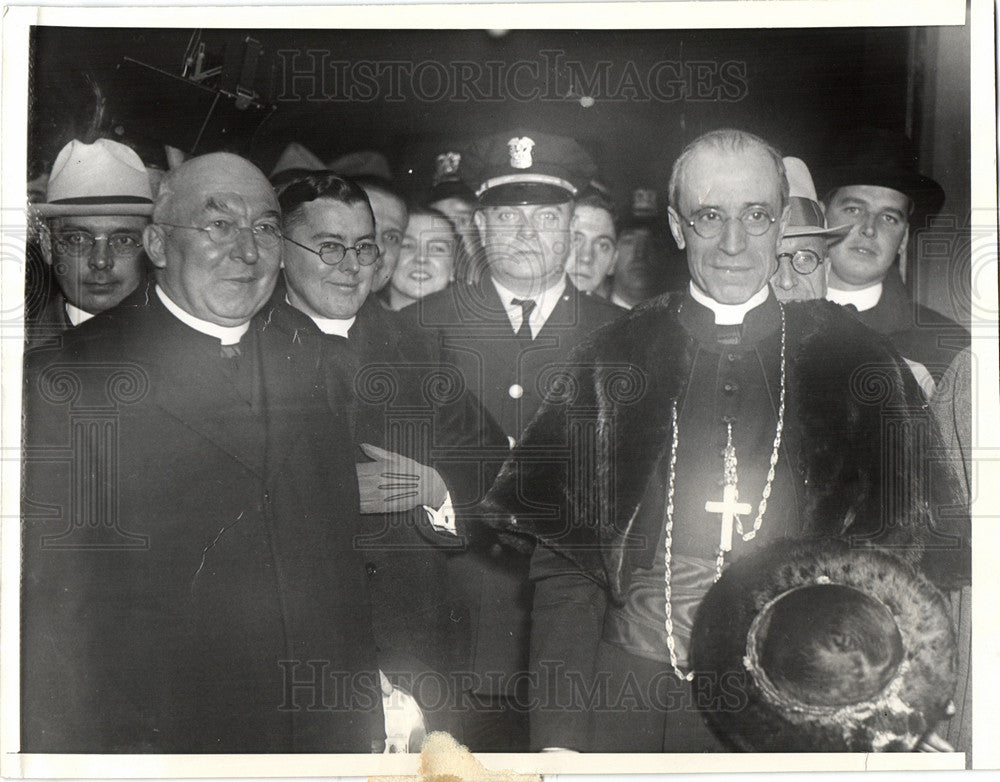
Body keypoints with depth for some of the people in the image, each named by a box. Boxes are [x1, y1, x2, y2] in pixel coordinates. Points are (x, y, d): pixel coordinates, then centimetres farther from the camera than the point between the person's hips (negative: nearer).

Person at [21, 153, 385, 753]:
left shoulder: (304, 369, 5)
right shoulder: (69, 380, -11)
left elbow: (345, 562, 7)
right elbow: (53, 602, -11)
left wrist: (368, 719, 6)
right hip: (162, 737, -4)